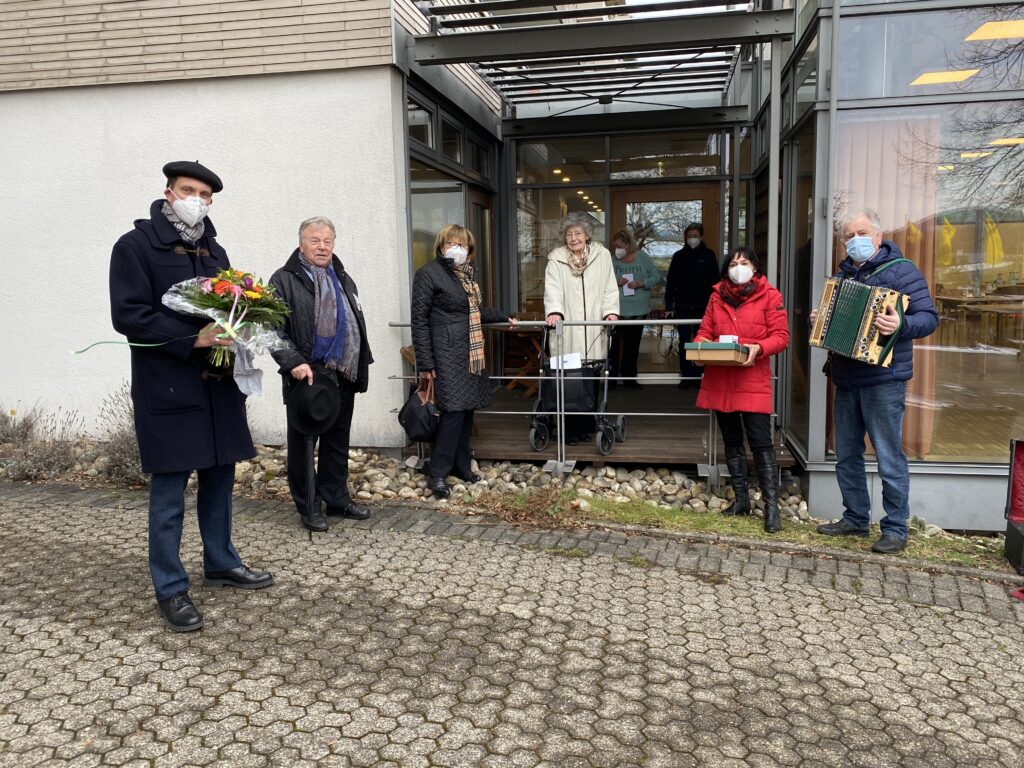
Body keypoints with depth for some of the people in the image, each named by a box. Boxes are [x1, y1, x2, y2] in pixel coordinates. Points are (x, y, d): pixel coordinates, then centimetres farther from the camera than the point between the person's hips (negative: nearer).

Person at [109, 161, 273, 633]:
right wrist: (193, 338, -23)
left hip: (218, 384, 7)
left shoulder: (213, 250, 15)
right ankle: (170, 589, 12)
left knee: (220, 478, 14)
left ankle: (221, 563, 31)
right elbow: (128, 316, -13)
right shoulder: (136, 245, -5)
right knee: (169, 490, 0)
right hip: (167, 388, -6)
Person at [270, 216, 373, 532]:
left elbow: (356, 325, 21)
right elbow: (275, 328, -11)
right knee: (303, 442, 3)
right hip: (308, 376, -6)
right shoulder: (284, 280, -4)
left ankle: (337, 499, 26)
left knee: (338, 441, 14)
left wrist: (362, 364, 16)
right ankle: (308, 506, 14)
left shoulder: (343, 279, 18)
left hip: (343, 376, 7)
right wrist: (293, 362, -21)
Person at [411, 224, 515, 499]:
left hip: (471, 352, 8)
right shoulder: (428, 273, -7)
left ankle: (461, 465, 20)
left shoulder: (464, 273, 16)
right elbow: (419, 319, -10)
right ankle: (438, 472, -1)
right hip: (448, 354, -8)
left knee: (467, 408, 8)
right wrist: (425, 363, -13)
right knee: (454, 409, -12)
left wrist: (504, 317, 37)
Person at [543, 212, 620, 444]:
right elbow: (552, 289, -7)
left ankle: (586, 426, 14)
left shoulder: (602, 255, 10)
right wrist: (554, 311, -24)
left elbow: (610, 288, 7)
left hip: (594, 329, 1)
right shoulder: (556, 259, 6)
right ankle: (569, 430, 4)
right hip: (567, 331, -1)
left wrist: (611, 311, -9)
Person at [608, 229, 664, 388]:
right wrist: (615, 282, -15)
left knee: (632, 345, 10)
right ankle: (611, 377, 2)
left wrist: (641, 283, -12)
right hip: (616, 309, -2)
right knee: (614, 344, -6)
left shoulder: (642, 257, 2)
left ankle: (629, 377, 20)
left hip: (638, 309, 2)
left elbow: (657, 278, 4)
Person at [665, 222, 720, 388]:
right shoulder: (679, 256, 4)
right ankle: (685, 375, 9)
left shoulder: (709, 255, 2)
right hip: (683, 306, 1)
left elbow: (715, 281, 3)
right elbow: (670, 282, 4)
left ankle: (697, 374, 12)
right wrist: (669, 305, -1)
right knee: (684, 341, 3)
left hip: (703, 306, -1)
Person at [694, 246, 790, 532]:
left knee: (761, 443, -7)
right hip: (719, 380, 5)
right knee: (732, 442, 13)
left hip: (753, 381, -4)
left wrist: (758, 348, -22)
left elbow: (781, 336, -5)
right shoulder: (717, 296, 12)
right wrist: (700, 344, -9)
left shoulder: (769, 296, 0)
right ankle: (741, 499, 24)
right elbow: (705, 330, 13)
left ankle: (771, 506, 0)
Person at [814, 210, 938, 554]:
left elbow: (929, 317, -12)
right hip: (846, 379, 7)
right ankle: (855, 519, 24)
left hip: (883, 380, -7)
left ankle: (896, 529, 8)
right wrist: (818, 321, 3)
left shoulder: (900, 270, -5)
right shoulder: (842, 274, 15)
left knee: (889, 458, -3)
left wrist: (902, 325, -32)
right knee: (847, 455, 12)